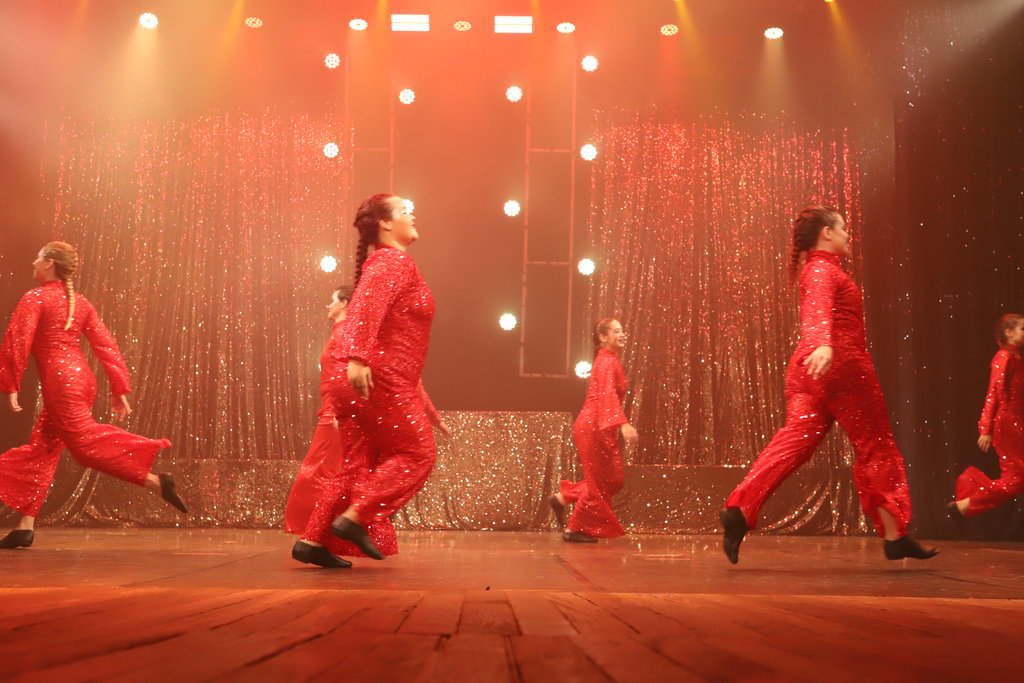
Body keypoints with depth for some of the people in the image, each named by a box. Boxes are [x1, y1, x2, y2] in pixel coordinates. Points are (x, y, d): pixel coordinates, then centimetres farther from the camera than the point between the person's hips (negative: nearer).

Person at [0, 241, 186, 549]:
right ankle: (26, 526, 12)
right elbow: (107, 346, 10)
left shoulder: (34, 298, -3)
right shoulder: (81, 303, 15)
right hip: (81, 377, 8)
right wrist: (120, 390, 10)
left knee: (86, 442, -10)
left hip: (60, 381, -8)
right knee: (41, 448, 12)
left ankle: (155, 481, -21)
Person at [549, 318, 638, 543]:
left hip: (597, 427, 10)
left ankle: (562, 497, 18)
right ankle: (574, 530, 8)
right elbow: (608, 395, -27)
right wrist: (623, 424, -38)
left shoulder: (607, 361, 18)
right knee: (599, 482, -2)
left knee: (612, 480, 12)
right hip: (593, 426, -10)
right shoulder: (607, 362, -13)